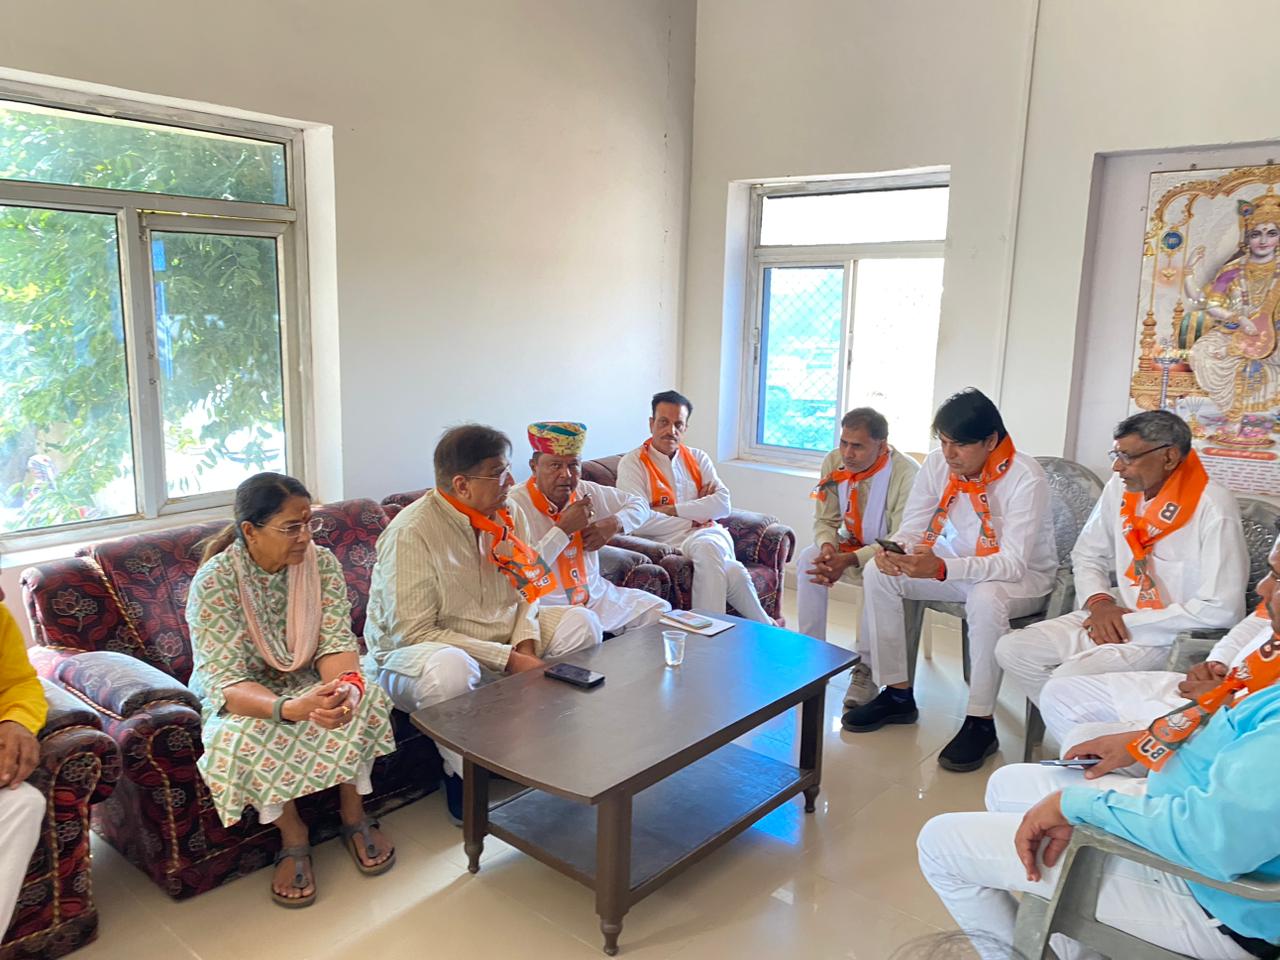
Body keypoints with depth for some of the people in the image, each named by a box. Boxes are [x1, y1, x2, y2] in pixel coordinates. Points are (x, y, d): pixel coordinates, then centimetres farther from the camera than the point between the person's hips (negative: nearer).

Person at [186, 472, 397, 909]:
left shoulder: (322, 563, -12)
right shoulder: (214, 581, -23)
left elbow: (336, 643, -14)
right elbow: (225, 683, -27)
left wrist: (345, 684, -40)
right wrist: (290, 708, -47)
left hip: (307, 684, 3)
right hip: (241, 697, -2)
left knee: (361, 702, -27)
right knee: (243, 738, -35)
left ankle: (354, 815, -5)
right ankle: (292, 835, -11)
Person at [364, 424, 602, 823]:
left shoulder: (510, 514, -1)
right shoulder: (410, 533, -23)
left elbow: (525, 589, 8)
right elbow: (412, 632, -26)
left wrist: (525, 642, -14)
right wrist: (507, 659, -27)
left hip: (503, 641, 7)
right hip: (412, 652, -7)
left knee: (581, 623, -5)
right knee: (449, 668, -40)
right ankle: (462, 776, -13)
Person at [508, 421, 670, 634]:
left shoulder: (586, 492, 7)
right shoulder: (516, 505, -14)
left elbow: (639, 504, 21)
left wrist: (613, 524, -1)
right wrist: (564, 528, -19)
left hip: (596, 595, 7)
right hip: (549, 607, -7)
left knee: (661, 611, -3)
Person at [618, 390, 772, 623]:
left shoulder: (698, 458, 16)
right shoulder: (633, 463, 2)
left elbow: (724, 504, 1)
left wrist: (672, 510, -10)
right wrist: (695, 516, -4)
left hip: (708, 536, 4)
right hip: (668, 542, -4)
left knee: (706, 546, -35)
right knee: (732, 572, -31)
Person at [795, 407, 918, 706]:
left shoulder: (907, 474, -26)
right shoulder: (834, 463, -9)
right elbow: (825, 520, -3)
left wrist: (850, 560, -39)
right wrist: (827, 546, -27)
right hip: (850, 545, 5)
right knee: (808, 559, -21)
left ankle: (866, 669, -22)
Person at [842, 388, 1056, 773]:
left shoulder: (1025, 478, -25)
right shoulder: (937, 464, -9)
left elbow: (1013, 563, -30)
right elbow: (912, 528, -5)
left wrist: (941, 568, -45)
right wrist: (895, 550, -31)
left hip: (1022, 576, -6)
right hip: (954, 566, 6)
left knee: (986, 599, -39)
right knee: (878, 573, -13)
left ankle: (980, 722, -22)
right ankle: (897, 694, -2)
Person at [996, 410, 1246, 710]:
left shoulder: (1213, 508, -19)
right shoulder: (1120, 487, 0)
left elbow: (1222, 609, -23)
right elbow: (1087, 555, 13)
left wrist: (1131, 623, -18)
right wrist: (1099, 602, -8)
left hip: (1173, 634, -7)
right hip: (1119, 615, 7)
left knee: (1068, 681, -27)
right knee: (1012, 650, -8)